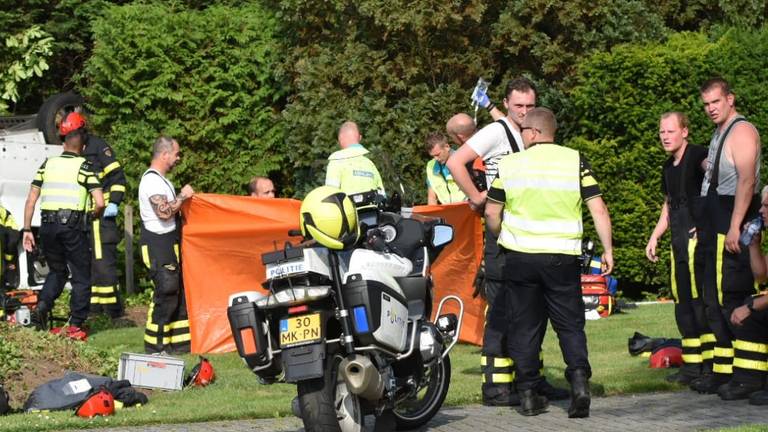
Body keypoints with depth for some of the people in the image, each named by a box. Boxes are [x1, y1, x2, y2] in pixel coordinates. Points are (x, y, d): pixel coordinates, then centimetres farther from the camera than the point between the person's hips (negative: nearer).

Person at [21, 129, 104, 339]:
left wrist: (27, 229, 13)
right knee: (81, 277, 8)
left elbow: (31, 200, 10)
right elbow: (100, 203, -6)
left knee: (57, 271, 22)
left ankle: (42, 306, 0)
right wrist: (93, 217, 15)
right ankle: (75, 326, 3)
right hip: (73, 225, -4)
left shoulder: (48, 164, 13)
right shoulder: (84, 167, 3)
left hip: (48, 226, 4)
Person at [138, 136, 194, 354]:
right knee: (166, 295, -9)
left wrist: (184, 198, 15)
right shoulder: (152, 180, -17)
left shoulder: (161, 180, 17)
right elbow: (164, 212, -26)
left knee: (179, 293, 12)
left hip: (169, 244, 11)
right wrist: (182, 196, -15)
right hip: (158, 247, -11)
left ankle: (180, 342, 17)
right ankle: (155, 344, -3)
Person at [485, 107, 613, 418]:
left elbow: (491, 213, 7)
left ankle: (528, 394, 8)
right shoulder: (575, 161, -1)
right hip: (562, 258, 0)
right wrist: (608, 250, 1)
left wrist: (503, 238, 25)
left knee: (524, 326, 9)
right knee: (570, 324, 7)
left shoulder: (510, 164, 1)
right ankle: (579, 378, -14)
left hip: (519, 255, 0)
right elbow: (598, 209, -6)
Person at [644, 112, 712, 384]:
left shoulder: (697, 155, -9)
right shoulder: (668, 166, 18)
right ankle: (692, 365, 15)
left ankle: (712, 367, -9)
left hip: (699, 236, -9)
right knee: (682, 303, 9)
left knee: (701, 301, -11)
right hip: (679, 241, 9)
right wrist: (654, 237, 25)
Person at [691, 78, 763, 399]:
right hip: (714, 233, 10)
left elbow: (747, 181, -20)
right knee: (715, 303, 11)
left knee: (733, 301, -12)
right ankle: (723, 371, 16)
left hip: (732, 230, -10)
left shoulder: (741, 131, -10)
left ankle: (747, 375, -11)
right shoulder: (719, 135, 21)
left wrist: (735, 227, -26)